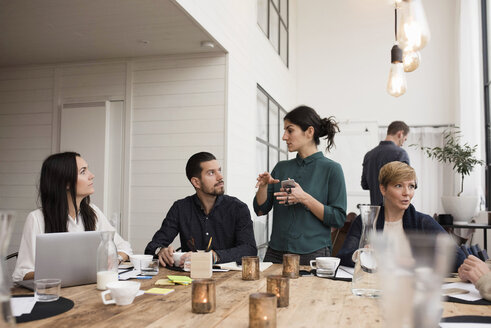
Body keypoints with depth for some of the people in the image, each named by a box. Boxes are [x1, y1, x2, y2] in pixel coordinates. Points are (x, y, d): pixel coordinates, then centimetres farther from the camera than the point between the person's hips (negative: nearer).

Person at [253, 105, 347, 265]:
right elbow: (260, 210, 9)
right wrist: (263, 186, -10)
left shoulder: (331, 169, -4)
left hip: (314, 254, -4)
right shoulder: (281, 167, 10)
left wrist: (304, 198, -20)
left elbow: (338, 219, -10)